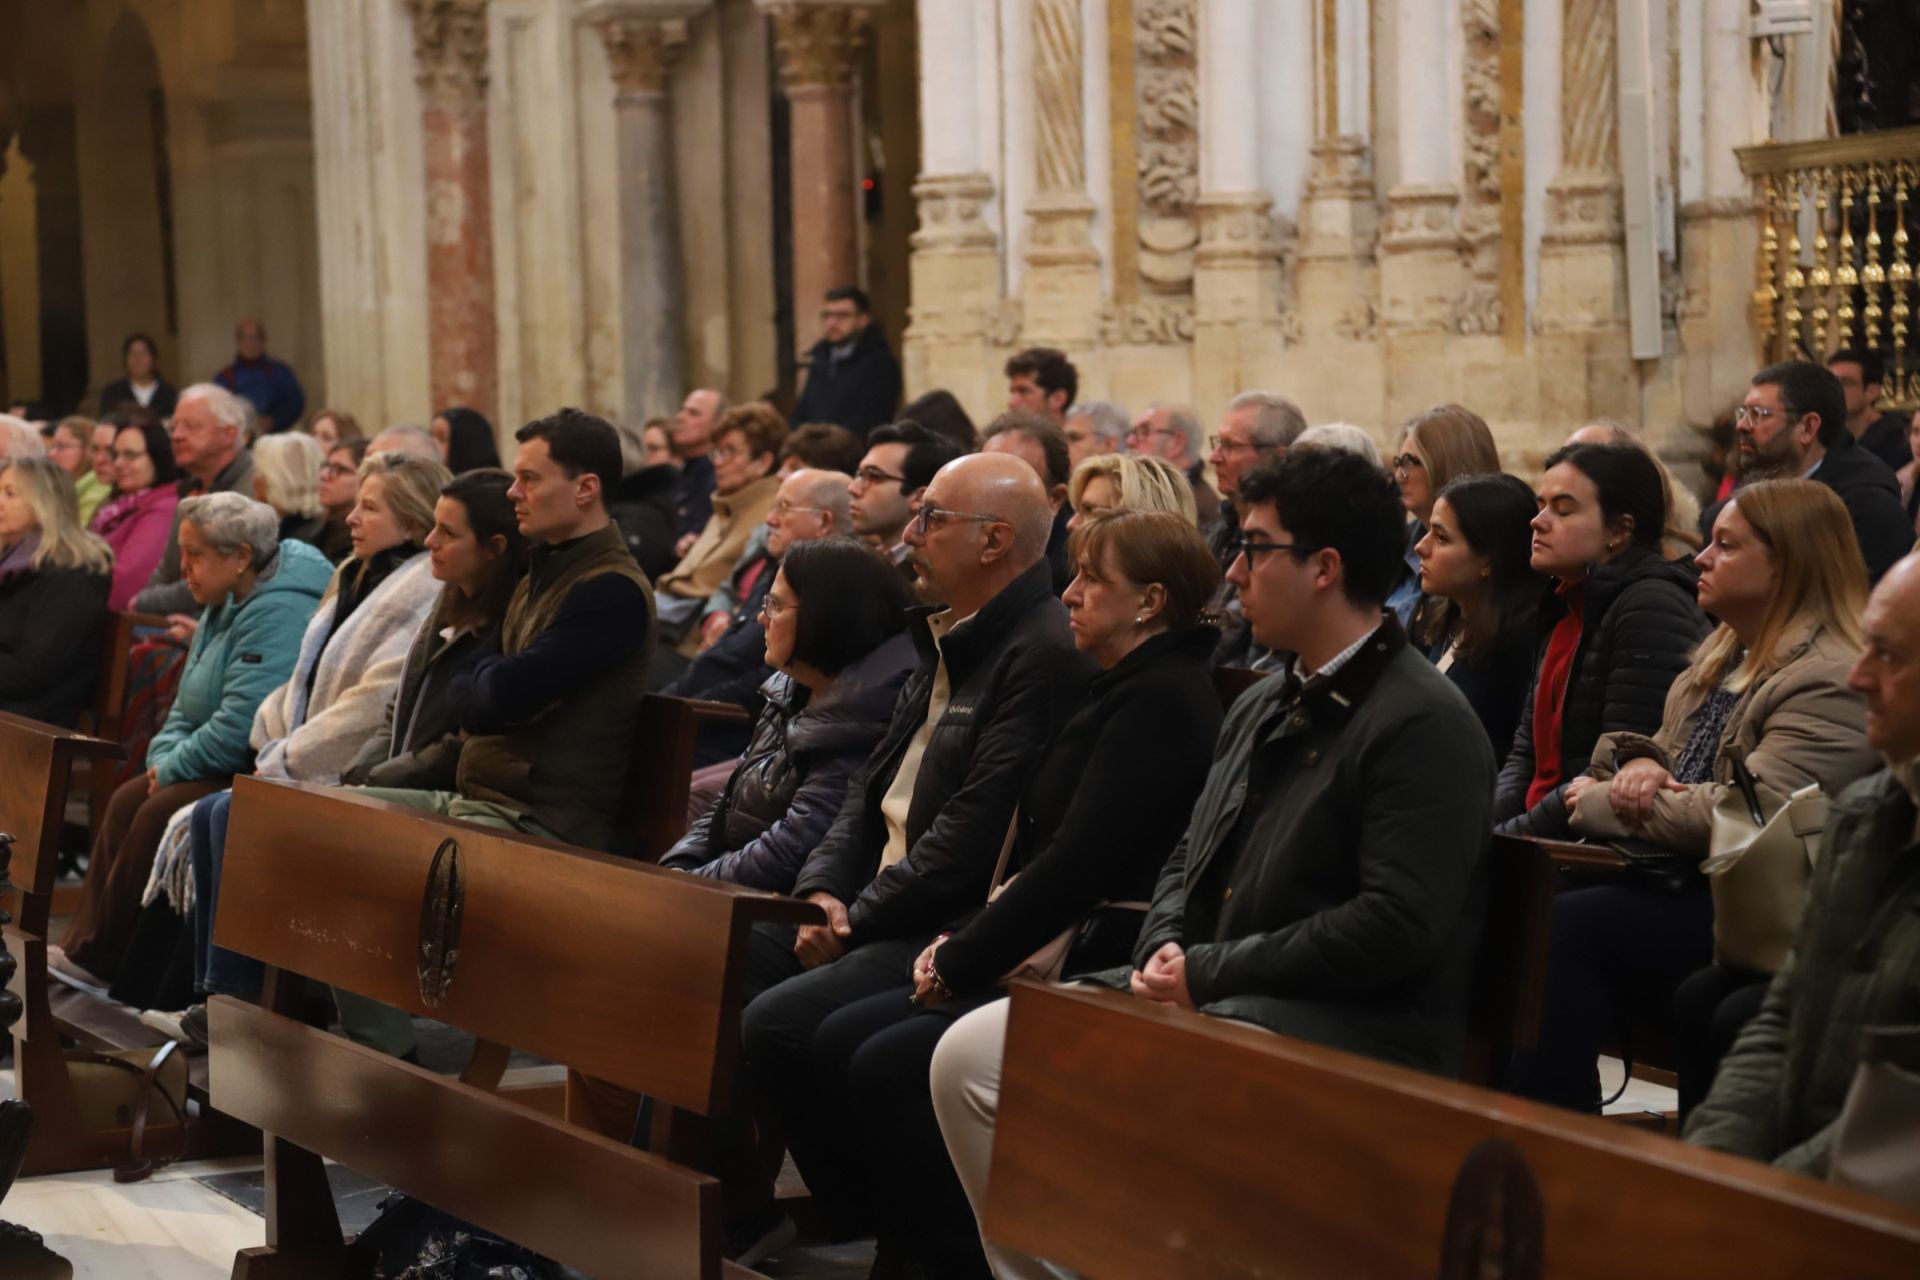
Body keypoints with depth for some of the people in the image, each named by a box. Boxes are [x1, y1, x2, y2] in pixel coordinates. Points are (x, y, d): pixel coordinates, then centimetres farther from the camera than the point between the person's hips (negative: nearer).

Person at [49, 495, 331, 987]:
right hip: (221, 768, 11)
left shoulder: (279, 614, -21)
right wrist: (163, 758, 0)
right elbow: (188, 707, 20)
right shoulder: (225, 607, 14)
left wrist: (172, 769, -14)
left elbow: (240, 727, -27)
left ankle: (99, 959, -8)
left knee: (160, 812, -20)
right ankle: (87, 950, -4)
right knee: (127, 800, -2)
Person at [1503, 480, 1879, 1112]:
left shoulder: (1831, 682, -13)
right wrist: (1639, 764, -3)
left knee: (1566, 927, -28)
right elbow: (1660, 747, 24)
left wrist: (1602, 805, -12)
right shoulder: (1727, 652, 19)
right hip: (1674, 876, 9)